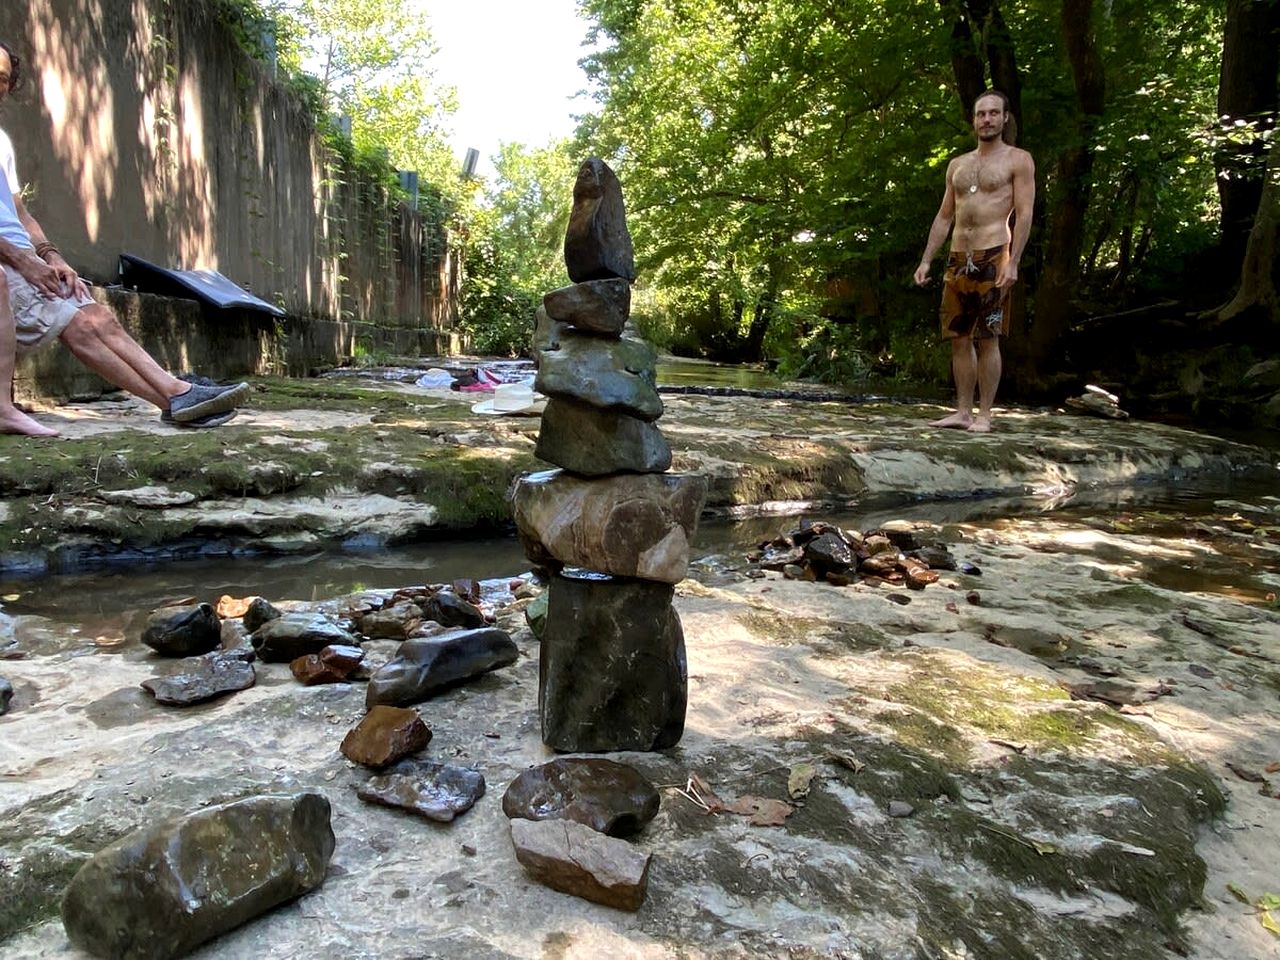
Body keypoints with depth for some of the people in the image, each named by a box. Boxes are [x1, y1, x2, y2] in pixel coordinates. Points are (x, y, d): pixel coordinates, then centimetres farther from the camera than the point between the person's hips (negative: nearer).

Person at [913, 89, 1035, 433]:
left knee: (987, 339, -5)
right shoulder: (957, 165, 19)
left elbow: (1024, 214, -5)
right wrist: (926, 260, 9)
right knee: (959, 339, 3)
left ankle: (984, 415, -1)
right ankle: (962, 412, 8)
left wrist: (1012, 262, -16)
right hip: (958, 261, 5)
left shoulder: (1018, 160, 4)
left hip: (992, 259, -5)